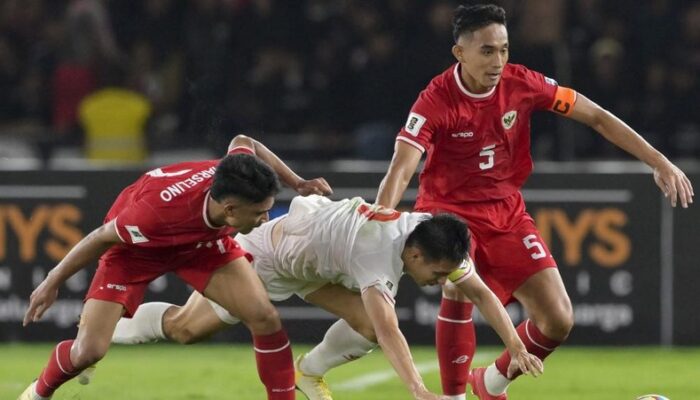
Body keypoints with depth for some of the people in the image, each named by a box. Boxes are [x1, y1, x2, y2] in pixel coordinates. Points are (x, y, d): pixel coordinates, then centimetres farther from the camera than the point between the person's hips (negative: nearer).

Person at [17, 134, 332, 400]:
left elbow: (243, 143, -5)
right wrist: (53, 282, -13)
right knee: (88, 351, -12)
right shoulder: (159, 212, -46)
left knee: (265, 317, -15)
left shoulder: (236, 182, -32)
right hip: (134, 248, -4)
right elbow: (102, 237, -26)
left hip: (203, 240, 4)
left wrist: (297, 183, -6)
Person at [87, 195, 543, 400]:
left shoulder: (435, 240, -21)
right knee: (186, 329, 0)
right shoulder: (377, 253, -43)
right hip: (267, 254, -7)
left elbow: (482, 292, -11)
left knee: (366, 325, -14)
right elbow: (389, 330, -53)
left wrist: (515, 346, -21)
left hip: (317, 260, 7)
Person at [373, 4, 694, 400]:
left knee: (558, 321, -5)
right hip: (448, 211, -4)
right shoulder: (436, 100, -22)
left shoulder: (521, 83, -12)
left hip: (506, 214, 4)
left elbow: (596, 116, -3)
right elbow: (401, 170, -30)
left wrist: (658, 161, -8)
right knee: (459, 288, -34)